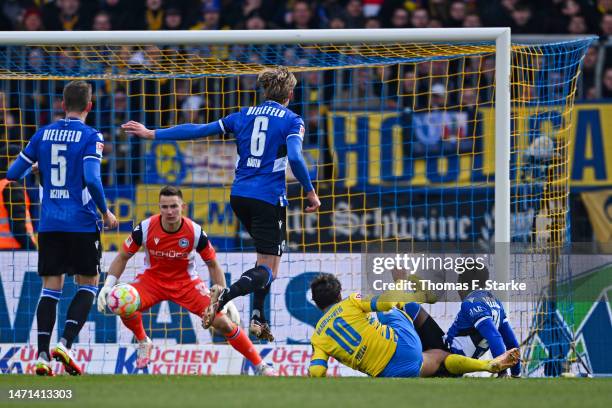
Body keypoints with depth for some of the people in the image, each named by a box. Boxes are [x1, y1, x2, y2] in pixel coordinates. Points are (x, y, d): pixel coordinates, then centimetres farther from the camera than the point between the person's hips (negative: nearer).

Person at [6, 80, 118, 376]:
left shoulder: (43, 134, 6)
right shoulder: (90, 137, -7)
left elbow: (13, 173, 10)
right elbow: (91, 179, -19)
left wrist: (34, 166, 33)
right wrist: (105, 212, -5)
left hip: (49, 224, 4)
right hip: (82, 224, -4)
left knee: (50, 288, 6)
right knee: (87, 285, 9)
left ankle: (42, 356, -4)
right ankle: (65, 344, -9)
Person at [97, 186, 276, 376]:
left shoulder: (195, 232, -19)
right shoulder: (145, 228, -20)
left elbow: (212, 264, -5)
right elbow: (123, 257, -7)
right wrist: (108, 286, -19)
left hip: (186, 282, 0)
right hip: (152, 279, 0)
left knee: (223, 322, -13)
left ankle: (260, 365, 3)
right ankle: (142, 342, 4)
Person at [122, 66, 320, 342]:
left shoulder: (244, 116, 10)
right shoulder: (292, 121, -4)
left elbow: (198, 130, 7)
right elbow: (295, 158, -20)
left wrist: (153, 134, 13)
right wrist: (310, 192, -10)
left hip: (239, 195, 6)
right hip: (269, 198, -6)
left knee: (268, 255, 25)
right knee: (267, 270, -5)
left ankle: (258, 318, 18)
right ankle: (225, 295, -33)